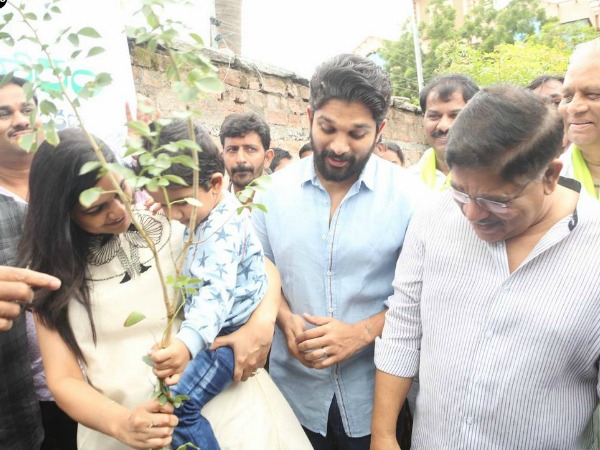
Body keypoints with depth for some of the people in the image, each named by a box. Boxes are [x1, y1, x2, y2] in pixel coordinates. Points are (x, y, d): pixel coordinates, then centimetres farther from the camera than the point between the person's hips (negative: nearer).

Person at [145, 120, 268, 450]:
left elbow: (216, 291, -43)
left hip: (230, 332, -11)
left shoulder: (223, 226, -27)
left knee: (177, 403, -19)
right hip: (216, 330, 11)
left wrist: (187, 343, -58)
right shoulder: (206, 214, 5)